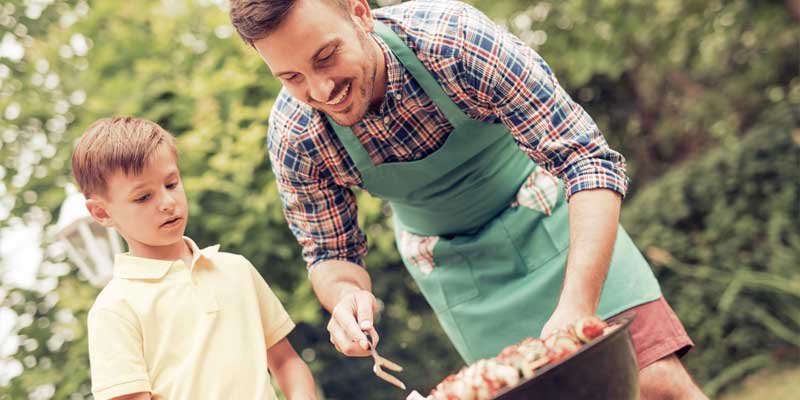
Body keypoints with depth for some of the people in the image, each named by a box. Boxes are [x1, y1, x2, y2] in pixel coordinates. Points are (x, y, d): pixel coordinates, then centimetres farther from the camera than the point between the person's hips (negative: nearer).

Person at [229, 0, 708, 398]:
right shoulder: (295, 139, -23)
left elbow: (590, 160, -31)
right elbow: (331, 254, -6)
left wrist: (578, 304, -42)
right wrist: (346, 294, -31)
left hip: (545, 216, -1)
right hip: (452, 260, 2)